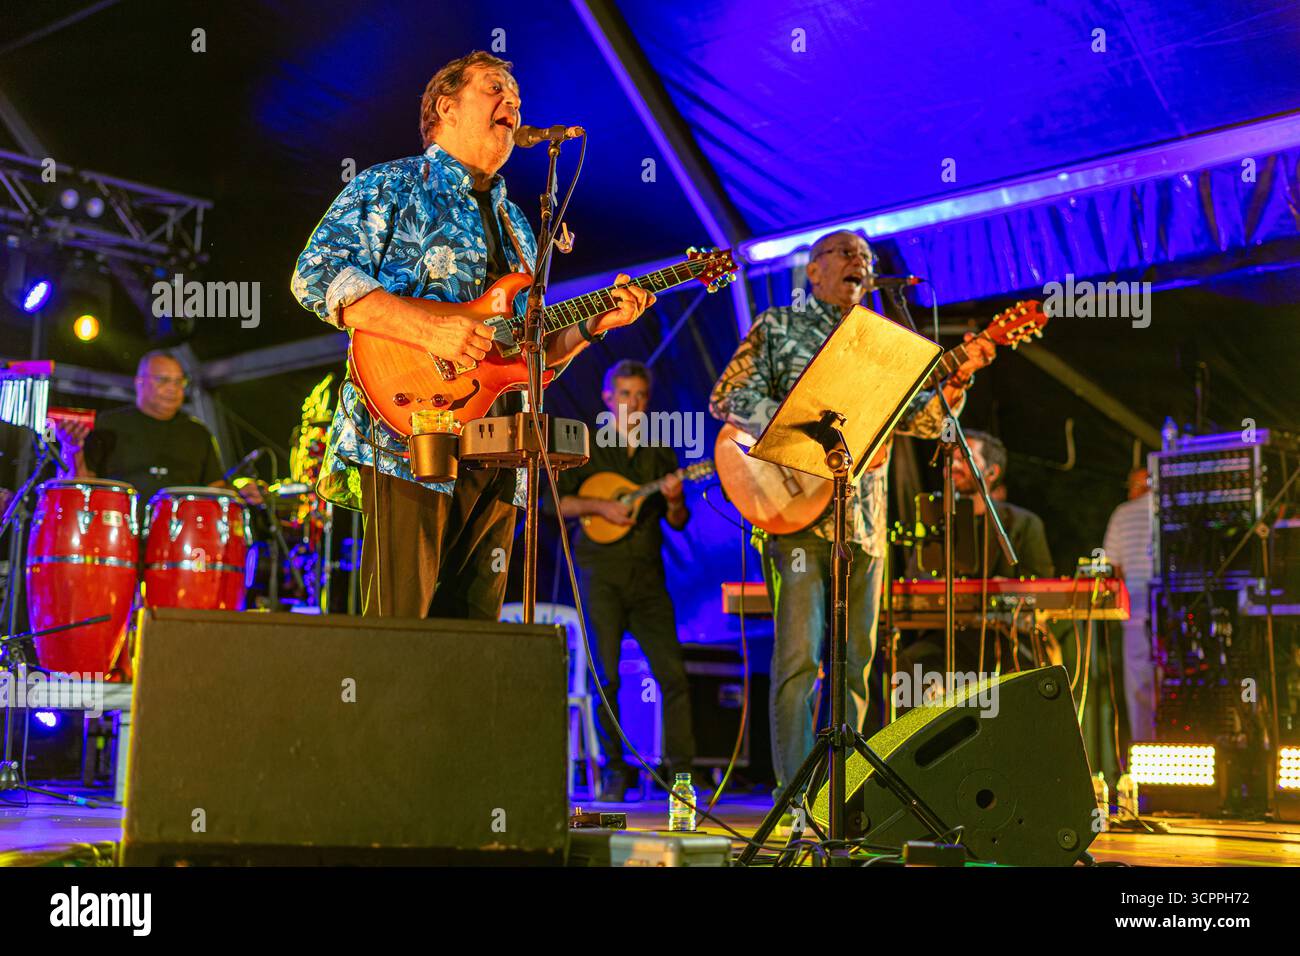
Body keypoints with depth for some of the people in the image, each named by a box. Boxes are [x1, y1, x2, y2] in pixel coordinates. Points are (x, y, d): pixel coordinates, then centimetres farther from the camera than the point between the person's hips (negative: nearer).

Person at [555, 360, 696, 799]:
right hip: (601, 569, -2)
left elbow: (678, 523, 13)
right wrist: (599, 505, -12)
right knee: (606, 675, -5)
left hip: (647, 573, 3)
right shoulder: (586, 446, 7)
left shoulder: (660, 453, 15)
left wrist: (674, 502, -8)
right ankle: (615, 768, 6)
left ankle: (678, 769, 0)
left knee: (673, 673, -6)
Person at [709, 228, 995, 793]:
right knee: (799, 658, -12)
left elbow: (924, 420, 14)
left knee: (855, 666, 6)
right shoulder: (778, 328, 8)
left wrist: (959, 377, -3)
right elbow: (727, 398, -4)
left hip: (863, 523, 5)